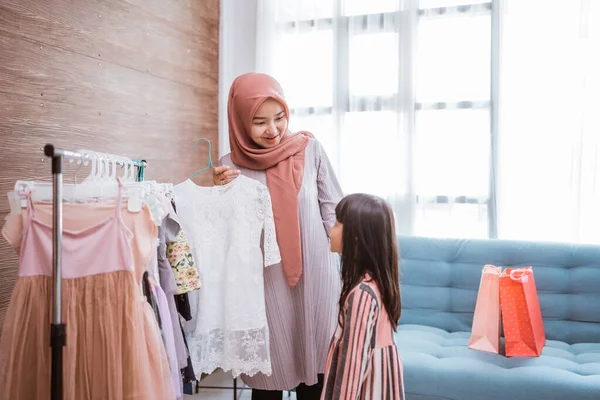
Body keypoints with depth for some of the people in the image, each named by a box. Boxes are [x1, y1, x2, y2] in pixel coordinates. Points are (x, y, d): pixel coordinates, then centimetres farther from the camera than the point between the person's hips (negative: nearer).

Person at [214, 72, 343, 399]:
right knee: (269, 371, 11)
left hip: (316, 279, 1)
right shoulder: (231, 166, -3)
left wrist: (342, 268, 3)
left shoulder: (310, 150, -3)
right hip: (265, 284, 0)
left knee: (315, 370, 12)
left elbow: (333, 211, 4)